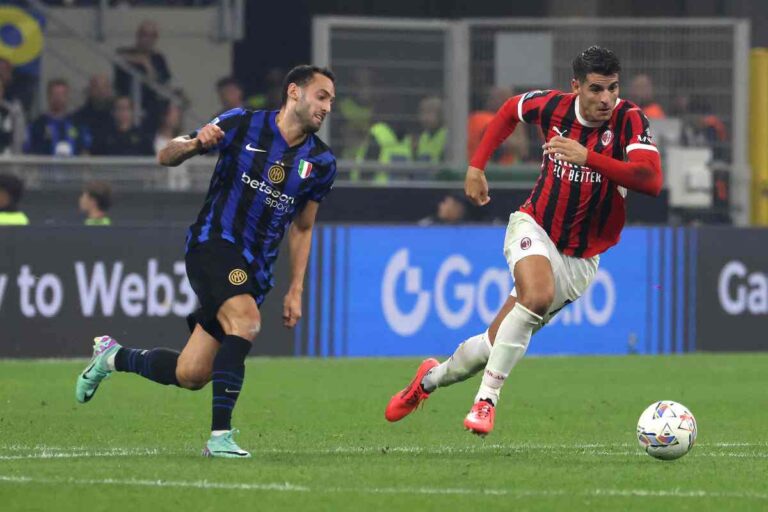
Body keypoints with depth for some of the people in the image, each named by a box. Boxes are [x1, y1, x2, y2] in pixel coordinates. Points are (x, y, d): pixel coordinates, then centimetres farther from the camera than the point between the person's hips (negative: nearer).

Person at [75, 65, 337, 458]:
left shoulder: (321, 162, 5)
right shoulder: (242, 125, -6)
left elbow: (301, 228, 17)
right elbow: (166, 157, 1)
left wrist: (295, 290, 10)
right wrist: (195, 143, -21)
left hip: (255, 269, 5)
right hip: (213, 243, -5)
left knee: (190, 376, 1)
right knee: (246, 320, -33)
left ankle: (113, 356, 29)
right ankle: (220, 435, -30)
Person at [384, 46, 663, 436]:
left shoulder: (629, 121, -19)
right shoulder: (553, 106, -11)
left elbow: (651, 181, -35)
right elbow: (511, 109, 13)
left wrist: (587, 157, -41)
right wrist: (476, 166, 7)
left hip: (580, 258, 1)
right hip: (534, 227, 0)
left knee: (498, 343, 3)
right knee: (538, 294, -34)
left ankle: (433, 377, 31)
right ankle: (486, 399, -23)